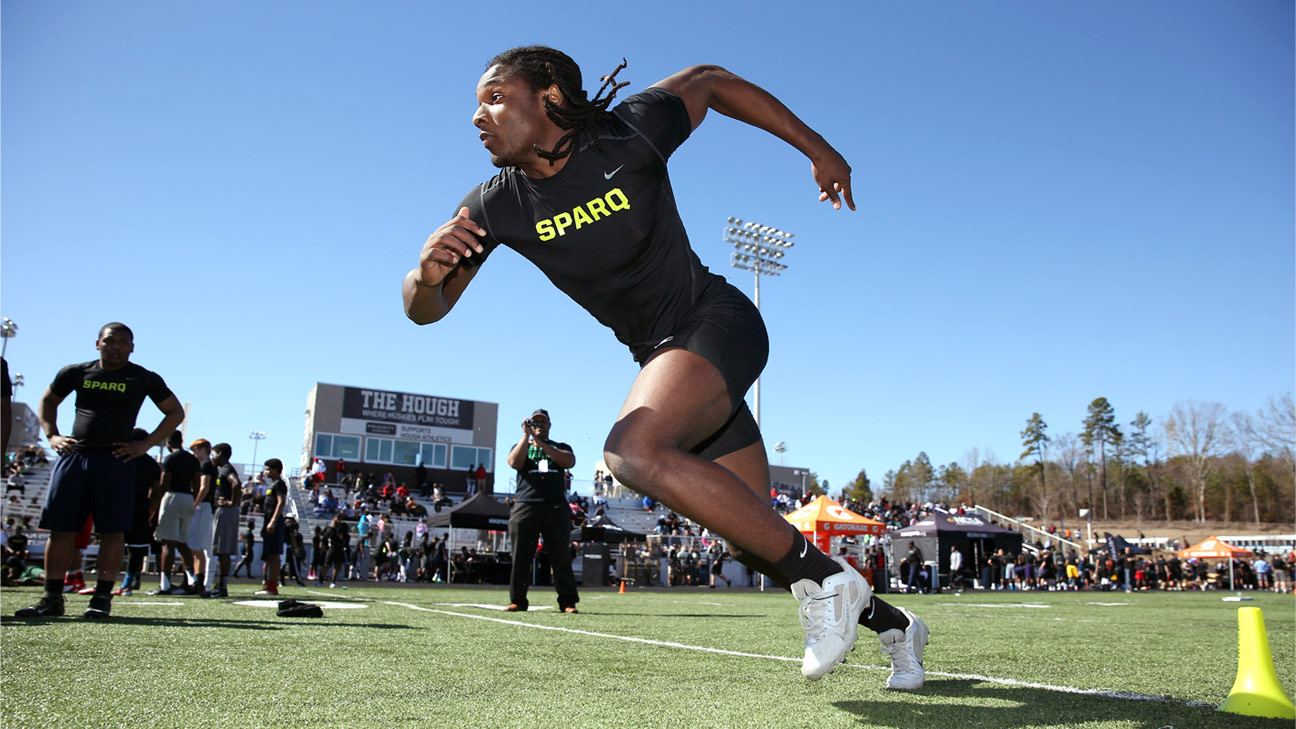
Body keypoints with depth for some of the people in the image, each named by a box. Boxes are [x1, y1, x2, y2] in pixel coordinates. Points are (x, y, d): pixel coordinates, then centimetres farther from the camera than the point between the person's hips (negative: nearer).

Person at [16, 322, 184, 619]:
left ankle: (102, 597, 3)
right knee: (61, 528, 3)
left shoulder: (144, 379, 4)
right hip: (73, 455, 3)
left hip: (116, 461, -2)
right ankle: (52, 598, 11)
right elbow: (47, 401, 24)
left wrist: (146, 444, -2)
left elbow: (176, 411, 7)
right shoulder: (76, 372, 11)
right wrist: (51, 435, 8)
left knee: (112, 530, -3)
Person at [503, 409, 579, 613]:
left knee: (562, 556, -4)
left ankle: (568, 602, -2)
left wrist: (541, 444, -6)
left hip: (556, 507, 0)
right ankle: (517, 600, 7)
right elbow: (514, 463, -1)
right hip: (525, 506, 0)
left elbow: (569, 461, -3)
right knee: (521, 556, -1)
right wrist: (526, 436, -3)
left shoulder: (561, 447, 20)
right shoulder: (521, 446, 21)